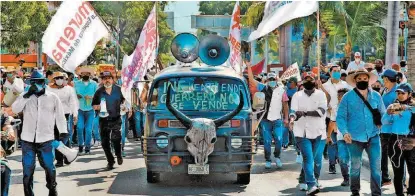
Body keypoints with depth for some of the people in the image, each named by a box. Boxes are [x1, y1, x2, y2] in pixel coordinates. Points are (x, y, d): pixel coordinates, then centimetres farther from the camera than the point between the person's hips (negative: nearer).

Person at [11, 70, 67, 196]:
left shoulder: (53, 97, 2)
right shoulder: (25, 96, 4)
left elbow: (60, 115, 4)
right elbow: (15, 109, -10)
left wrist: (63, 132, -3)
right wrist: (27, 95, -16)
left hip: (46, 139, -1)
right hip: (28, 139, 1)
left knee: (49, 166, 10)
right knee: (27, 169, 6)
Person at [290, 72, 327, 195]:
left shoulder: (320, 94, 2)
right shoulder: (297, 96, 3)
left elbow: (321, 111, -13)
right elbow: (293, 112, -7)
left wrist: (305, 113, -23)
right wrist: (293, 117, -31)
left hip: (317, 132, 2)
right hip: (302, 132, -2)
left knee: (311, 159, 11)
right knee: (308, 158, -12)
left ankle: (304, 180, 28)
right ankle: (312, 185, -17)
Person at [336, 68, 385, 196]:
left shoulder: (376, 96, 5)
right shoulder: (348, 97, -2)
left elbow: (383, 114, 13)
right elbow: (340, 117, -5)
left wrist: (381, 123, -6)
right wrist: (344, 132, -18)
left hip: (373, 137, 1)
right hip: (355, 138, -1)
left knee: (376, 167, -4)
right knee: (355, 167, 13)